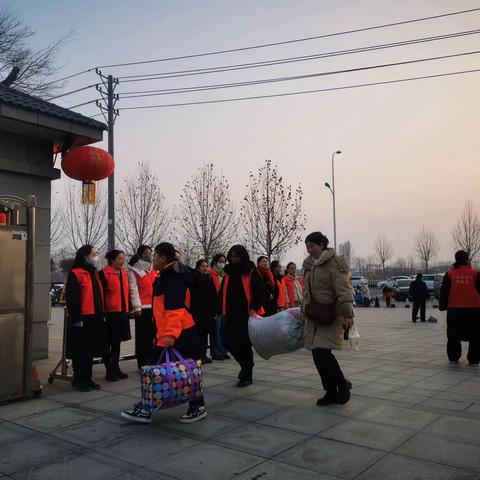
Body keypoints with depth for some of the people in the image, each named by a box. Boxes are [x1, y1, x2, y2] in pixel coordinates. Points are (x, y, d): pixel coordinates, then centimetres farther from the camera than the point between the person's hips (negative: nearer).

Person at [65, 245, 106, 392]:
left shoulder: (94, 273, 16)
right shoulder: (75, 274, -11)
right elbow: (71, 298, -15)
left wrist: (101, 314, 17)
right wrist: (76, 318, -17)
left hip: (95, 319, 8)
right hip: (81, 320, -8)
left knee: (91, 351, 14)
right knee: (80, 352, 2)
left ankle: (87, 379, 25)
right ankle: (78, 381, 13)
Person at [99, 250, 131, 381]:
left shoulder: (123, 272, 12)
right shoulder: (104, 273, -10)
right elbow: (101, 294, -13)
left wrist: (127, 308, 15)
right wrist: (103, 311, -16)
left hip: (122, 311, 8)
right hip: (110, 312, -7)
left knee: (117, 341, 15)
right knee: (108, 343, 3)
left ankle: (116, 368, 25)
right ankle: (109, 371, 11)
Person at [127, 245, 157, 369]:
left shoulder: (153, 270, 19)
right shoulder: (133, 270, 1)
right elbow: (133, 289, -6)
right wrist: (137, 307, -13)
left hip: (154, 307, 5)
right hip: (142, 308, -5)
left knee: (153, 335, 7)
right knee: (143, 336, -1)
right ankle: (143, 364, 5)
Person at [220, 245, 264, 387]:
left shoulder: (251, 272, -5)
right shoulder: (228, 272, 11)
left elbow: (259, 291, -11)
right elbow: (223, 292, 14)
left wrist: (254, 308, -22)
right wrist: (221, 310, 6)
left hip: (246, 314, -6)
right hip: (231, 314, 6)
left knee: (243, 344, -2)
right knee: (228, 342, 6)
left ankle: (247, 375, 13)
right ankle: (245, 366, 30)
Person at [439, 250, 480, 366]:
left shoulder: (449, 274, 0)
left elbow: (444, 291, 1)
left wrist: (442, 306, 11)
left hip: (454, 309, 1)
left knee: (453, 335, 12)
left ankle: (453, 358, 17)